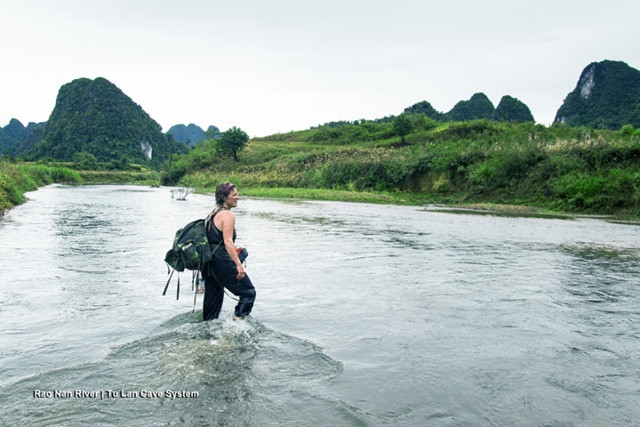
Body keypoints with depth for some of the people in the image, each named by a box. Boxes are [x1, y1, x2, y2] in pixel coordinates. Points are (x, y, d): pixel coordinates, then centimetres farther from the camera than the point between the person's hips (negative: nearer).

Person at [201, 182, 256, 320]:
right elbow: (228, 241, -20)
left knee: (213, 296, 18)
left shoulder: (213, 213, 15)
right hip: (222, 261, -9)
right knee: (248, 292, 1)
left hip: (209, 261, 9)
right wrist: (238, 264, -24)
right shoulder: (228, 215, -12)